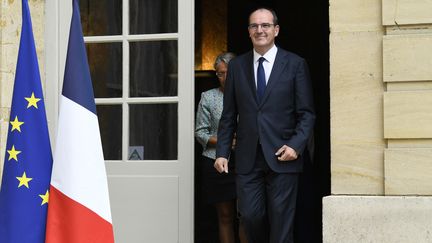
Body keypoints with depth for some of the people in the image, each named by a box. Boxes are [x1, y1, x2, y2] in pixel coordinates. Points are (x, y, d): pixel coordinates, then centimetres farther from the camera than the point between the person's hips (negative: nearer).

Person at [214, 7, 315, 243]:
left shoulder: (295, 64, 2)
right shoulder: (236, 66, 9)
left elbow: (306, 113, 1)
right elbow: (229, 115, 11)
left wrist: (296, 145, -13)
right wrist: (222, 152, 3)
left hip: (282, 156, -2)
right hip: (248, 158, 2)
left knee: (281, 221, -1)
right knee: (250, 217, -1)